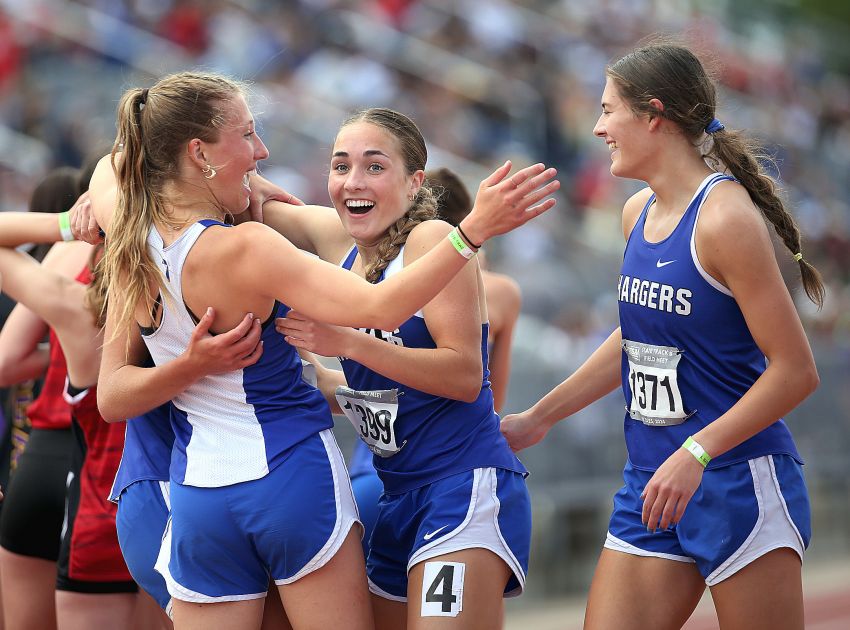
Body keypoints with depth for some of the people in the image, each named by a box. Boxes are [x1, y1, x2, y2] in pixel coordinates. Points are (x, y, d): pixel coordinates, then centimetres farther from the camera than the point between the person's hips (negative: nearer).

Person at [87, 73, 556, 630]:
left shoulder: (129, 254, 0)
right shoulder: (243, 249, -19)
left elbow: (112, 397, 4)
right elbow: (378, 308, -28)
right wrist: (474, 230, -28)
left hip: (197, 498, 5)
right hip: (292, 479, -5)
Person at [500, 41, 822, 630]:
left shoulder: (724, 218, -16)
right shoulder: (638, 213, 9)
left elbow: (795, 370, -17)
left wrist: (695, 454, -24)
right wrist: (537, 419, 27)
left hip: (739, 481, -8)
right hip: (651, 482, 8)